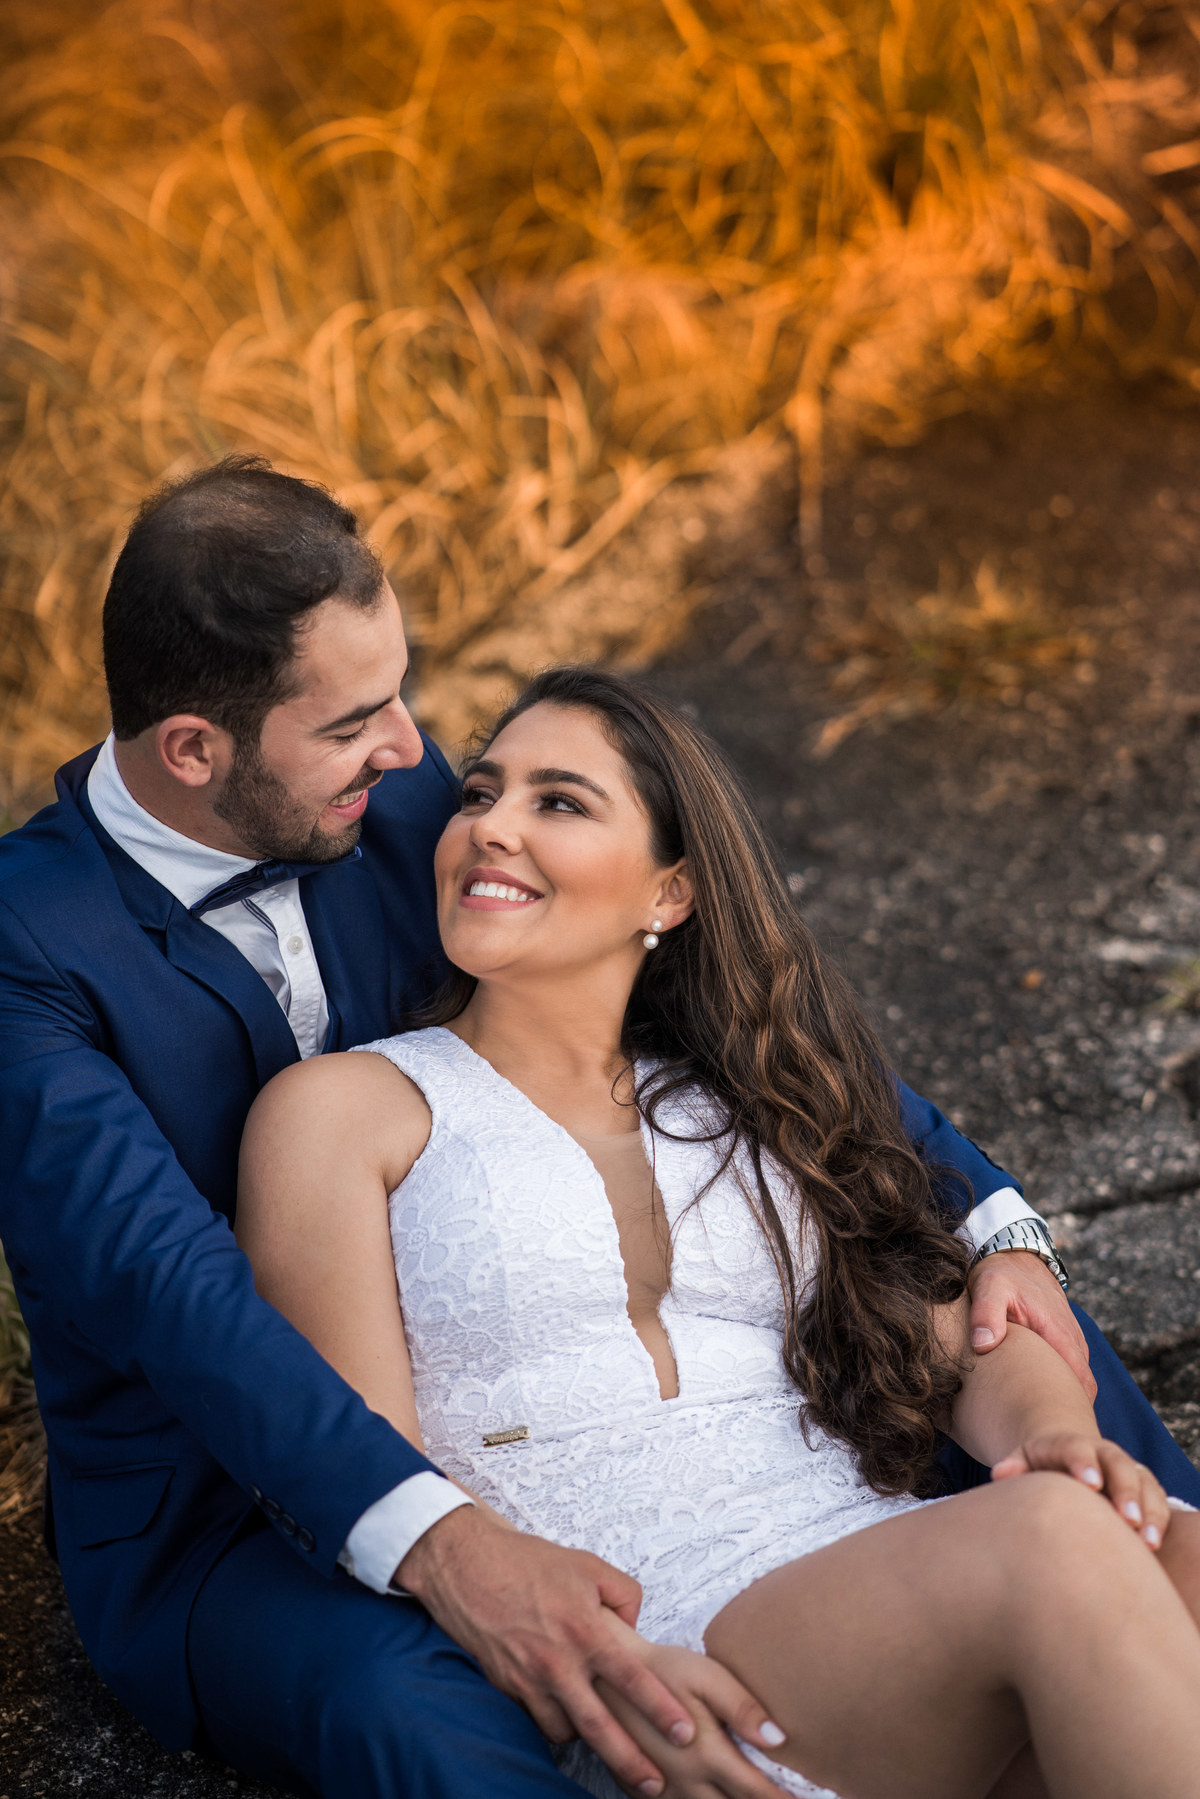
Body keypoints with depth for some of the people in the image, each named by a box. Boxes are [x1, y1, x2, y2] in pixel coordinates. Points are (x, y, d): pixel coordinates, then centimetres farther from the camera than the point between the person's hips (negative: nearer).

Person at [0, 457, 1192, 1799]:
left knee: (1000, 1325, -2)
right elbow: (158, 1280, -34)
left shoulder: (398, 804, -5)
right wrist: (443, 1547, -48)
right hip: (215, 1518, -6)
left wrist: (992, 1222, -11)